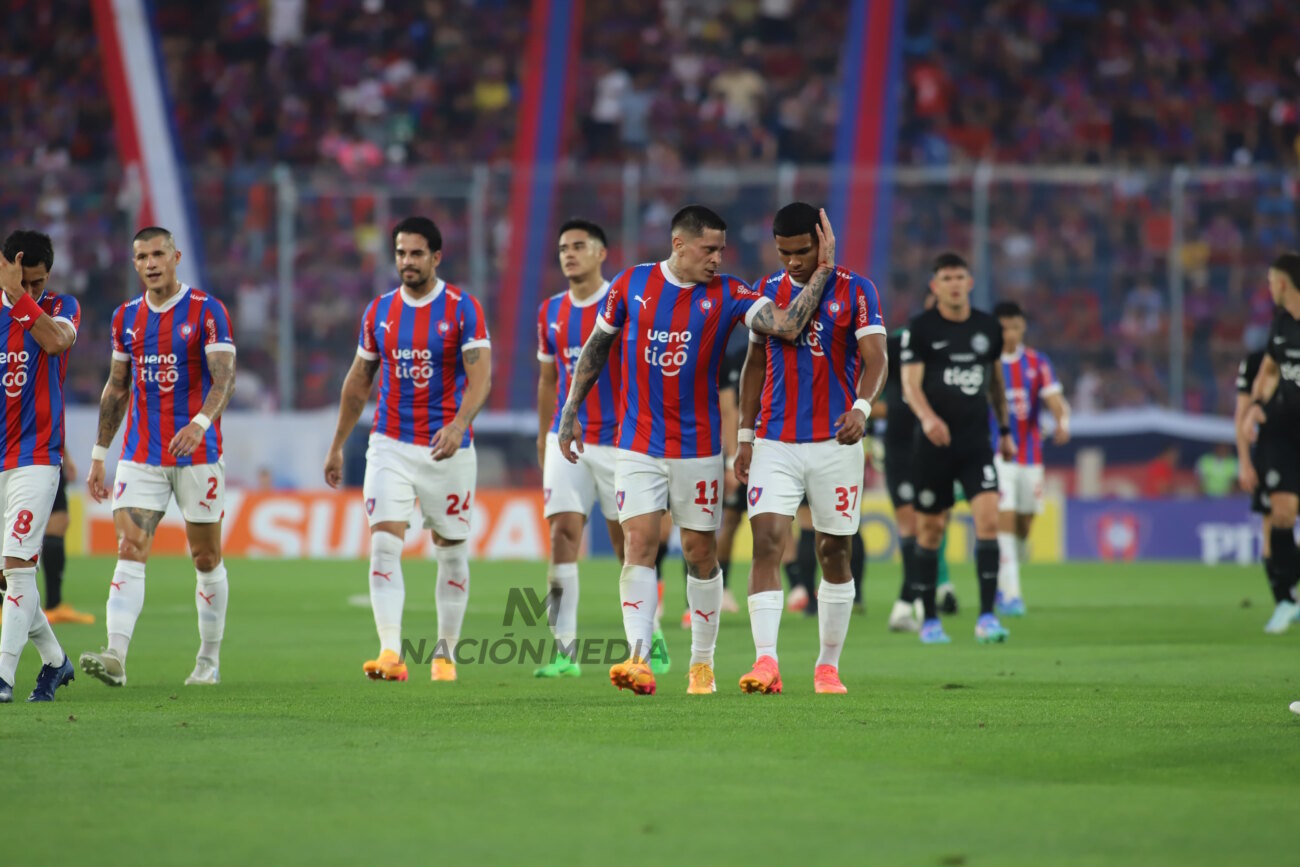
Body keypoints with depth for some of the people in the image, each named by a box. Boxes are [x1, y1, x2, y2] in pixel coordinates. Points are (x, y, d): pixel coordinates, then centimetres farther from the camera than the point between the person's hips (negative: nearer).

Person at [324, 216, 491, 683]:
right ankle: (391, 654, -20)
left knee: (452, 552, 7)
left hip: (447, 449, -2)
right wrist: (337, 446, 16)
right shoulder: (379, 311, 6)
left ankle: (445, 652, 21)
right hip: (390, 446, 2)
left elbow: (481, 374, -15)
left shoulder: (462, 308, -6)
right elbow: (358, 381, 16)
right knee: (384, 544, -13)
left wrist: (458, 424, -32)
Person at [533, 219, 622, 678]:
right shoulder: (551, 312, 9)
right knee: (562, 531, -8)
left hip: (616, 439, -4)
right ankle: (564, 650, -9)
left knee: (627, 539, 2)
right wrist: (543, 438, 17)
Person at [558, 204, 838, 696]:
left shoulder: (728, 294, -3)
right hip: (638, 447, 0)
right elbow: (596, 347, 11)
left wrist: (824, 270, -20)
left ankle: (702, 663, 19)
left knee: (701, 554, 5)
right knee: (639, 544, -12)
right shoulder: (631, 285, 0)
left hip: (698, 448, 0)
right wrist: (571, 410, 11)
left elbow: (788, 325, -17)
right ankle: (638, 659, -21)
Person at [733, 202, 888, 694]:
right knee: (767, 543, -14)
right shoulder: (767, 292, 9)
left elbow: (875, 357, -11)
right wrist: (745, 437, 11)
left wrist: (862, 406, -30)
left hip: (835, 442, -2)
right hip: (774, 444, 2)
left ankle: (828, 666, 17)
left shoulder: (855, 292, -2)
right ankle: (766, 662, -22)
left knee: (835, 553, 6)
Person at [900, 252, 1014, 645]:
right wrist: (927, 417, -30)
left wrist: (1005, 430, 23)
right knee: (930, 529, 5)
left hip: (976, 442, 2)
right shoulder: (921, 328, -4)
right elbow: (910, 383, -12)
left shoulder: (988, 328, 7)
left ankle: (986, 617, -15)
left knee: (988, 518, -15)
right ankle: (929, 620, 18)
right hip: (934, 444, -2)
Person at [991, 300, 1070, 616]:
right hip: (996, 456, -3)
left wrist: (1062, 422, -26)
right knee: (1004, 521, -15)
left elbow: (1054, 399, -7)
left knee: (1023, 527, 9)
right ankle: (1010, 594, -16)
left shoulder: (1037, 363, 4)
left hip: (1031, 456, 3)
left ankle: (1002, 585, 30)